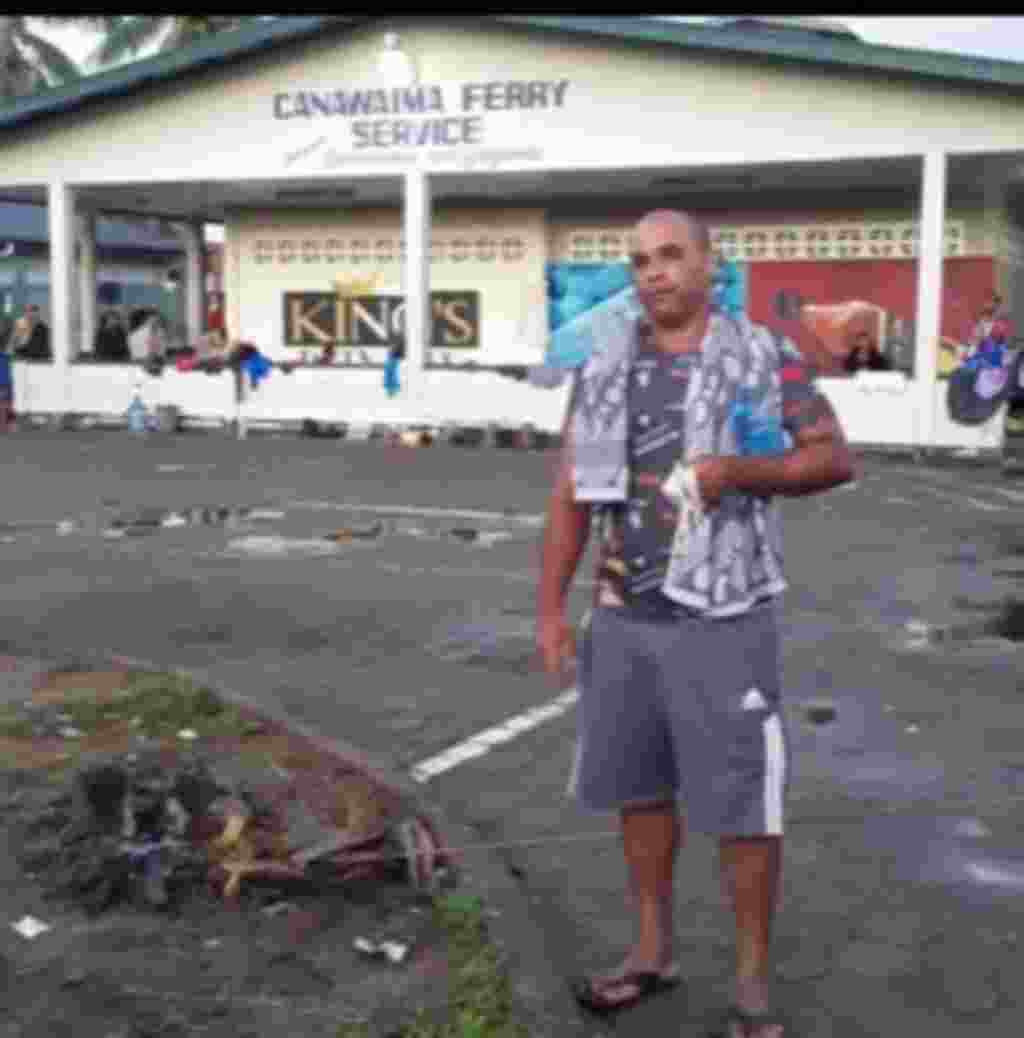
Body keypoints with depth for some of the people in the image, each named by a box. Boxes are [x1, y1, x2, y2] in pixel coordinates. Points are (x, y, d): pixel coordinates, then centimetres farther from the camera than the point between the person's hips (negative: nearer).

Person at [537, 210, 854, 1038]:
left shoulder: (763, 357, -5)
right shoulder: (605, 368, 6)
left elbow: (836, 458, -8)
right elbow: (570, 496, 7)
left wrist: (737, 473, -24)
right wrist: (551, 610, 4)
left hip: (723, 620, -5)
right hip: (625, 618, 5)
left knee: (741, 804, 1)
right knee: (638, 787, 14)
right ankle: (653, 952, 32)